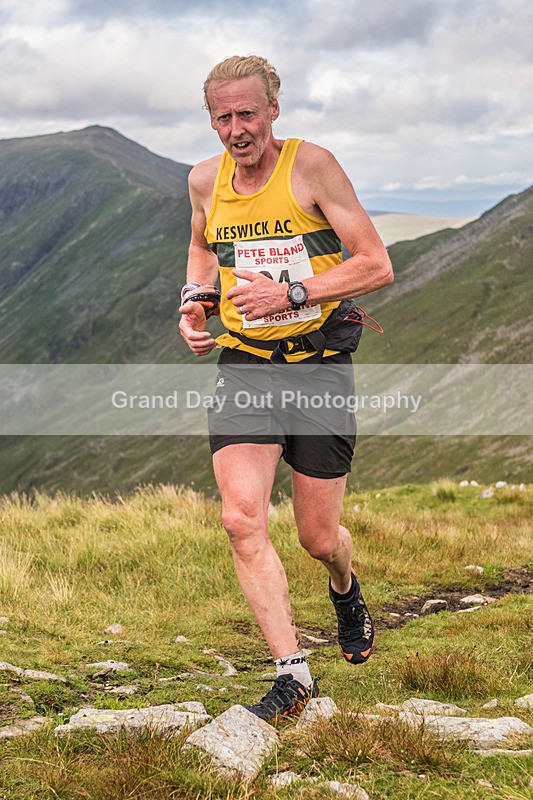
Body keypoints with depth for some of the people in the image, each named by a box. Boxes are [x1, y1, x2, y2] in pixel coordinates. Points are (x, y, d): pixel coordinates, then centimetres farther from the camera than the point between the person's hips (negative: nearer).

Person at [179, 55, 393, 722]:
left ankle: (345, 589, 43)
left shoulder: (312, 165, -10)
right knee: (241, 519, -16)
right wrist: (192, 301, 8)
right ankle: (293, 674, -8)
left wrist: (291, 293, -20)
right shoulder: (205, 180, 4)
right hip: (242, 364, 3)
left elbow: (377, 266, -11)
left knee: (319, 538, 5)